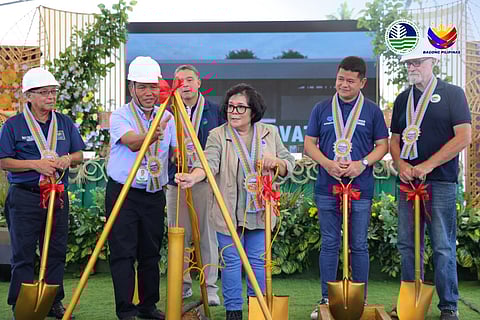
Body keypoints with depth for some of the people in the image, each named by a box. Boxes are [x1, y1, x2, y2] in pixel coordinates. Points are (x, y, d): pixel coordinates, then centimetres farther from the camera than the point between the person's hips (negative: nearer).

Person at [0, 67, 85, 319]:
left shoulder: (65, 123, 10)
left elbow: (79, 155, 15)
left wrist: (68, 159, -8)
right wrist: (35, 164, -16)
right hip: (24, 197, -4)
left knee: (56, 251, 9)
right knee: (23, 254, 0)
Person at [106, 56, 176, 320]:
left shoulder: (167, 117, 7)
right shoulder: (120, 116, -8)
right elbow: (133, 143, -27)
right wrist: (152, 135, -48)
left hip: (154, 195, 4)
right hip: (122, 193, -4)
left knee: (151, 253, 11)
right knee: (123, 253, -5)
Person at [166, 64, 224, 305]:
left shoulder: (214, 111, 6)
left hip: (205, 181, -2)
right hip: (175, 181, 2)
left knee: (208, 237, -1)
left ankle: (210, 287, 6)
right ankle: (183, 285, 17)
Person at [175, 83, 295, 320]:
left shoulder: (270, 133, 6)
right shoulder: (218, 135, -3)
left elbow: (289, 165, 9)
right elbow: (209, 162, -20)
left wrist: (276, 162, -14)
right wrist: (193, 177, -40)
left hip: (260, 211, 2)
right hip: (228, 212, -2)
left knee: (258, 261, 8)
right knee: (231, 261, 3)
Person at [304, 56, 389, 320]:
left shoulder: (372, 111, 5)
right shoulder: (322, 109, 7)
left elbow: (382, 145, 6)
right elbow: (309, 143, 7)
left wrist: (362, 164, -12)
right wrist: (327, 163, -11)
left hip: (360, 188, -1)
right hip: (327, 187, 1)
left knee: (359, 246, 5)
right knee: (329, 244, 6)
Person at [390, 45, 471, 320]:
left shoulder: (452, 93, 0)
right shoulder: (403, 99, 16)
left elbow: (464, 137, -9)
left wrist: (427, 165, -14)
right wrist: (401, 165, -3)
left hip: (440, 181, -5)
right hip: (408, 181, 5)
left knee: (444, 247, -2)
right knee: (408, 245, 7)